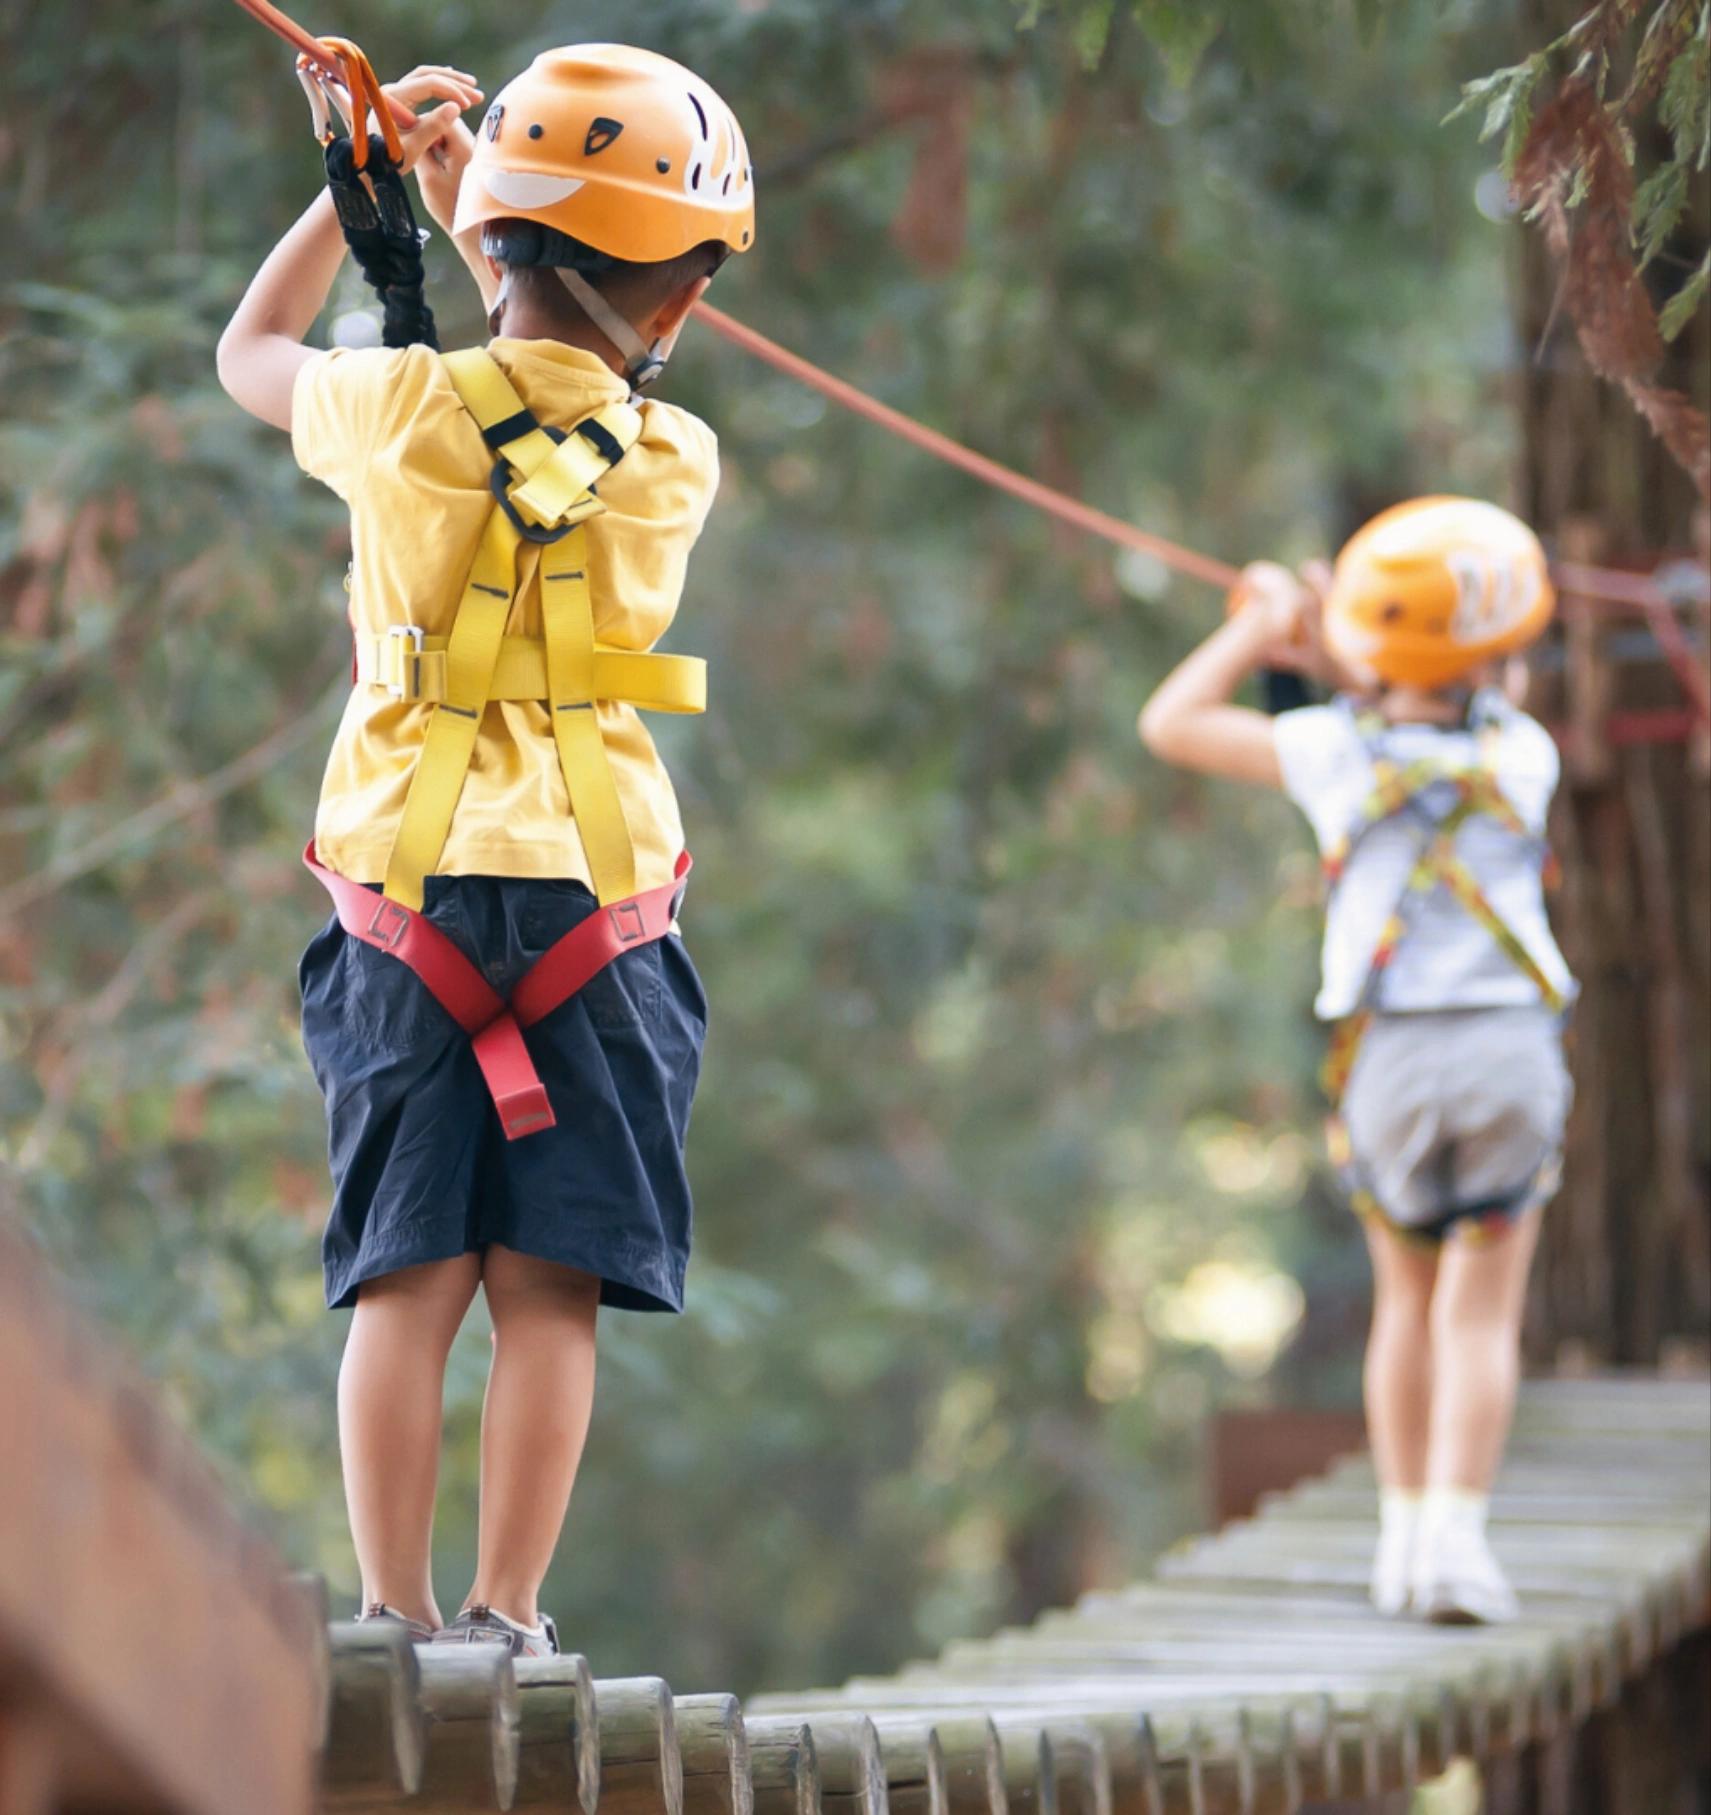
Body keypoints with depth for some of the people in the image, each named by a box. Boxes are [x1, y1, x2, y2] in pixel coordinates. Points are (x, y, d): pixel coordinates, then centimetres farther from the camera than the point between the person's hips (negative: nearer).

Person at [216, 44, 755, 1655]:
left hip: (405, 897, 0)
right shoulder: (678, 463, -2)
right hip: (597, 907, 0)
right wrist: (473, 215, 22)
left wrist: (365, 176, 24)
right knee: (549, 1291, 2)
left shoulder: (405, 410, -5)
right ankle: (505, 1619, 0)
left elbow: (250, 349, 18)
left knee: (408, 1282, 4)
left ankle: (394, 1621, 3)